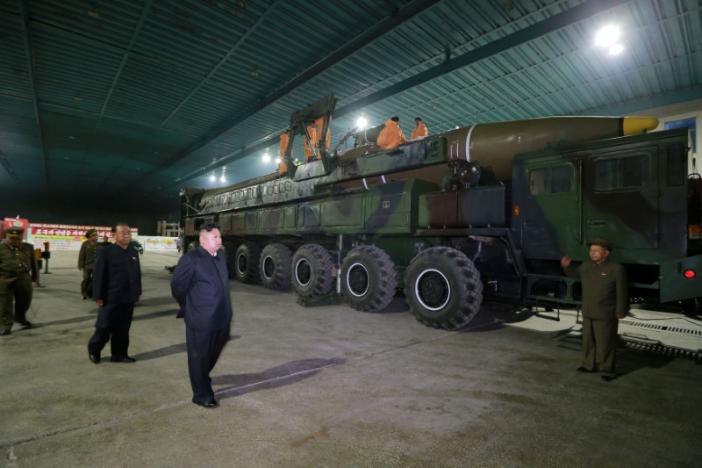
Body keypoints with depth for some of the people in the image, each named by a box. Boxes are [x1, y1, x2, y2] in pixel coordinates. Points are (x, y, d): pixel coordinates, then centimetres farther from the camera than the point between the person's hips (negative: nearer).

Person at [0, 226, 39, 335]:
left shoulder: (28, 247, 7)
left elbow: (33, 263, 15)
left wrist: (35, 277, 18)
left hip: (24, 279, 4)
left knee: (24, 301, 16)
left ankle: (20, 318, 39)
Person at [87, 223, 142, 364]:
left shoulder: (134, 252, 9)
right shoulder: (105, 252, -8)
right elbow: (98, 276, -11)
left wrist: (138, 292, 11)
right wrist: (98, 296, -13)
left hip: (128, 299, 5)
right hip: (111, 298, -5)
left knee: (122, 329, 12)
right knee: (104, 328, 7)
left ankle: (119, 354, 24)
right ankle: (94, 349, 33)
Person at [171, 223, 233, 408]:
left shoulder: (220, 256, 7)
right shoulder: (191, 259, -16)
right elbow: (177, 285, -11)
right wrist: (189, 307, 2)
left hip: (221, 318, 7)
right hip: (201, 320, -7)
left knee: (212, 354, 24)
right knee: (199, 357, 10)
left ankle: (202, 378, 51)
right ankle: (202, 395, 26)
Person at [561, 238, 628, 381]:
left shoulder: (616, 269, -11)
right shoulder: (586, 266, 5)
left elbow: (622, 292, -11)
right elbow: (575, 273, 23)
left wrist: (621, 311, -12)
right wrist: (567, 266, 3)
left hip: (606, 315, -6)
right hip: (588, 313, 6)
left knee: (605, 343, 2)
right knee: (588, 340, 14)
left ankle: (607, 370, 15)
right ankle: (590, 364, 27)